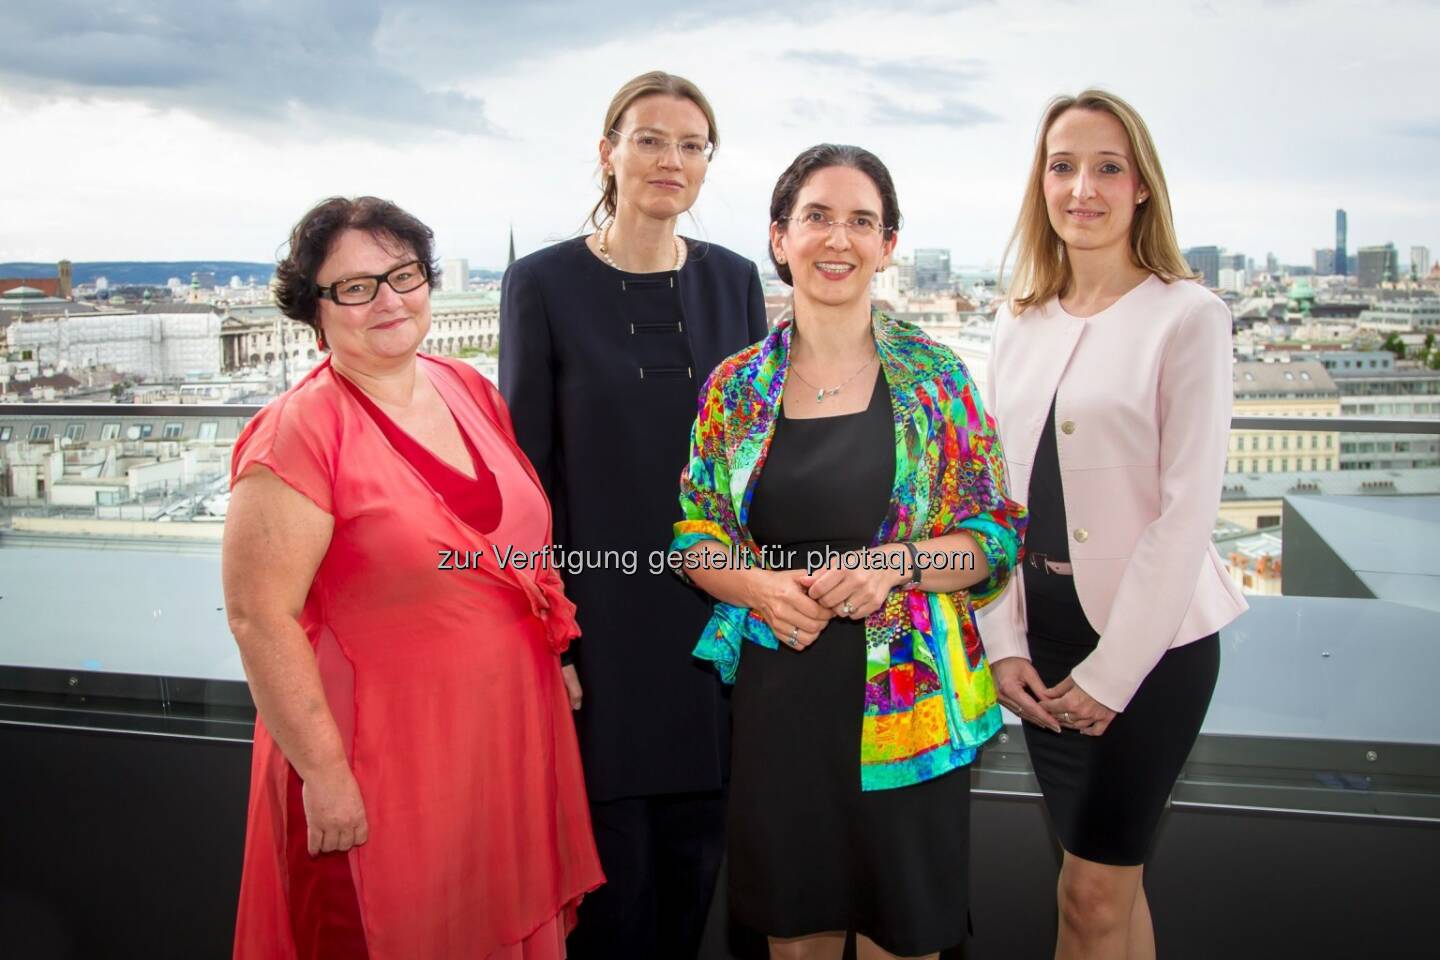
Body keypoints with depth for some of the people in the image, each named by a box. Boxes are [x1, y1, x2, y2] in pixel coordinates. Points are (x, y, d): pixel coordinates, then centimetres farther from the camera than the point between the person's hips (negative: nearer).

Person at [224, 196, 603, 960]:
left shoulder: (471, 391, 4)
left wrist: (556, 654, 12)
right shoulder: (299, 433, -17)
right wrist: (324, 773, -17)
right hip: (384, 763, -6)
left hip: (513, 735, 6)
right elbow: (260, 616, -18)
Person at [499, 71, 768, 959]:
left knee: (695, 850, 13)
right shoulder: (545, 283, -4)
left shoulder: (734, 281, 6)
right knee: (615, 859, 6)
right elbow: (528, 469, -4)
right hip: (604, 615, -3)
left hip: (715, 611, 3)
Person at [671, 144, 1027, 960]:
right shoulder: (737, 386, 3)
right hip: (778, 693, 1)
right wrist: (761, 586, -12)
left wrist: (897, 563, -18)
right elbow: (692, 534, 7)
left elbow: (998, 534, -1)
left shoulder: (936, 377, -2)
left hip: (907, 703, -1)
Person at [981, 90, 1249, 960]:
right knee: (1110, 880, 15)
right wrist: (1005, 645, 0)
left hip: (1151, 639, -5)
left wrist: (1112, 671, -13)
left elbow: (1188, 510, -13)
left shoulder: (1188, 316, -9)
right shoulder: (1021, 321, 8)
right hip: (1045, 632, 5)